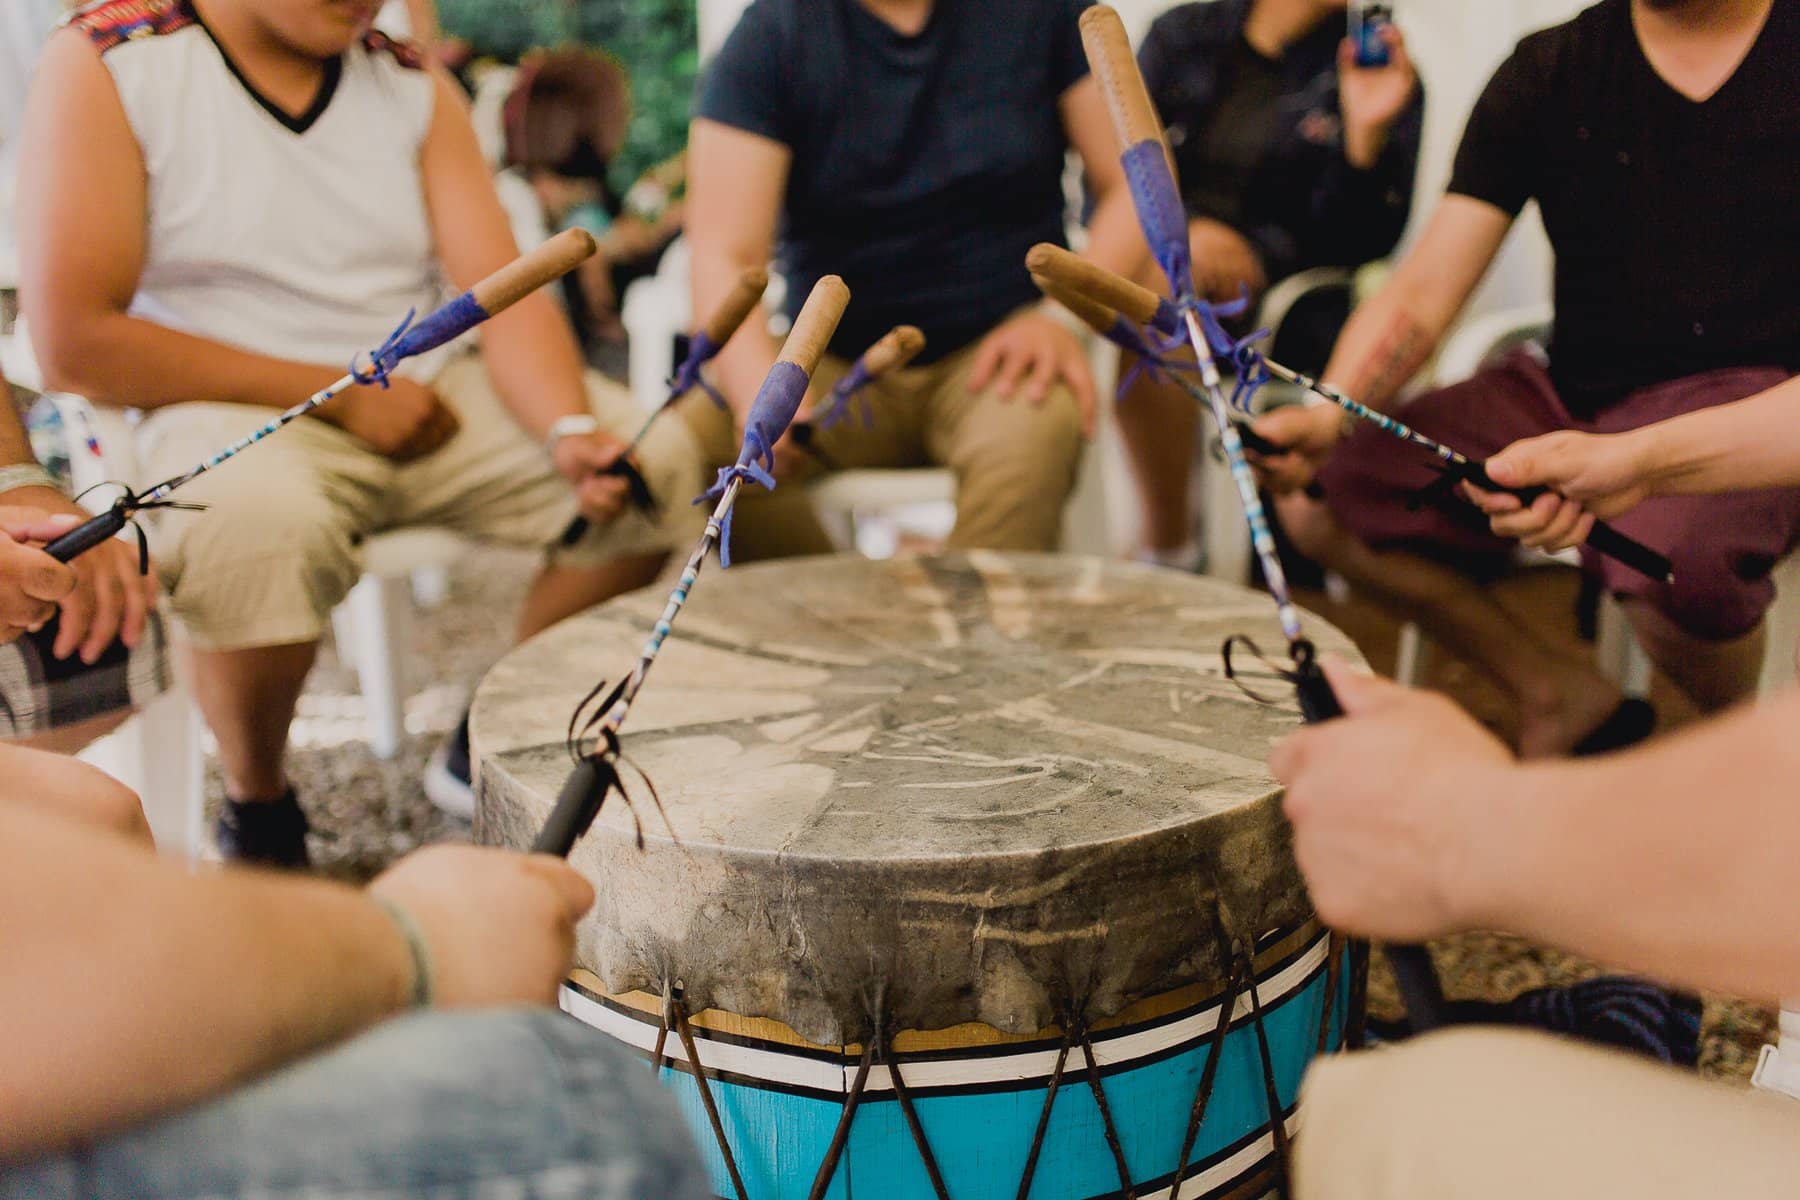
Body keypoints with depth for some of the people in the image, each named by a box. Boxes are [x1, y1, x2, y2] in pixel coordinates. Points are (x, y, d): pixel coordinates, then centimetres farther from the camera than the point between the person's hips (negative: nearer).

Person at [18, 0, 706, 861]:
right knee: (265, 520, -38)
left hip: (426, 396, 5)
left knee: (658, 459, -13)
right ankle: (256, 806, -7)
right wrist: (342, 395, -14)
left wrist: (571, 430, -24)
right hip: (225, 410, -5)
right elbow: (74, 344, -14)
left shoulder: (415, 86, 6)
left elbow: (506, 296, -3)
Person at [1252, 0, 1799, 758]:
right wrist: (1327, 415, -22)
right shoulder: (1549, 70, 7)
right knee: (1320, 504, -9)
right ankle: (1559, 696, 8)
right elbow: (1422, 294, -1)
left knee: (1672, 560, -36)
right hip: (1574, 391, 5)